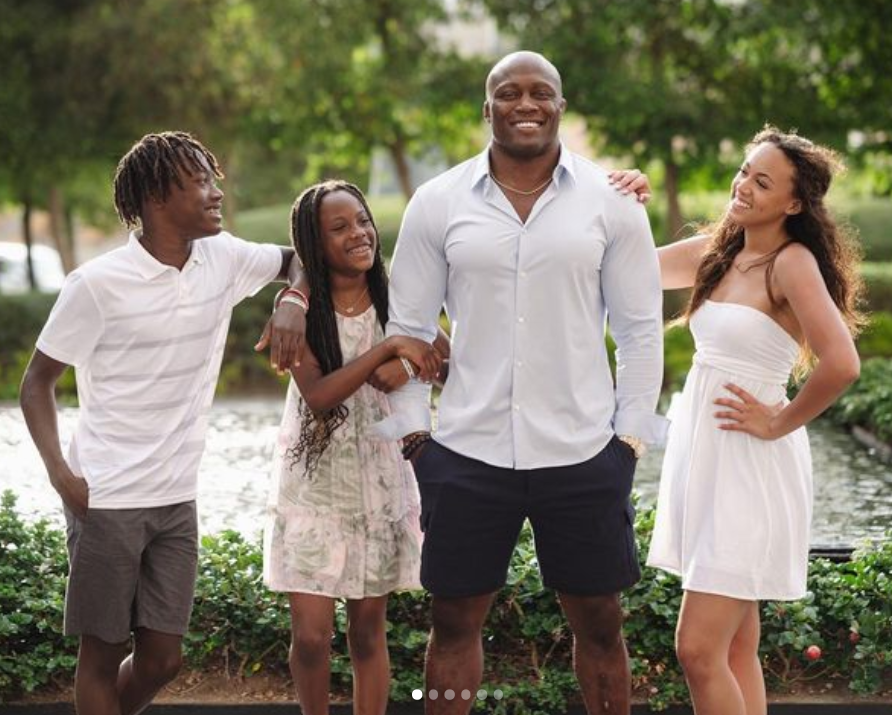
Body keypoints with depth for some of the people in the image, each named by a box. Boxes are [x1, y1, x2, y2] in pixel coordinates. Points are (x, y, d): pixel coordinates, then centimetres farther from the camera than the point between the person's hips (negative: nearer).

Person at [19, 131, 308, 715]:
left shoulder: (223, 259, 2)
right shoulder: (98, 284, -12)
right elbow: (38, 381, -5)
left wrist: (292, 303, -6)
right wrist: (60, 472, -19)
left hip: (177, 497, 5)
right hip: (106, 497, -5)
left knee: (162, 658, 9)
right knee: (103, 654, 5)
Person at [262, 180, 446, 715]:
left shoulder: (394, 300, -1)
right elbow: (318, 397, -20)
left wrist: (406, 367, -17)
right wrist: (387, 349, -27)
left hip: (381, 482, 2)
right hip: (315, 483, -2)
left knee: (369, 630, 8)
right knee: (312, 635, -4)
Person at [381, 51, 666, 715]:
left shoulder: (611, 203, 0)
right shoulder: (438, 202, 2)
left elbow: (641, 327, 3)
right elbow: (408, 325, 6)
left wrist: (631, 435, 0)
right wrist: (412, 432, 2)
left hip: (584, 454, 0)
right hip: (466, 454, 1)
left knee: (600, 623, 9)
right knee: (454, 622, 10)